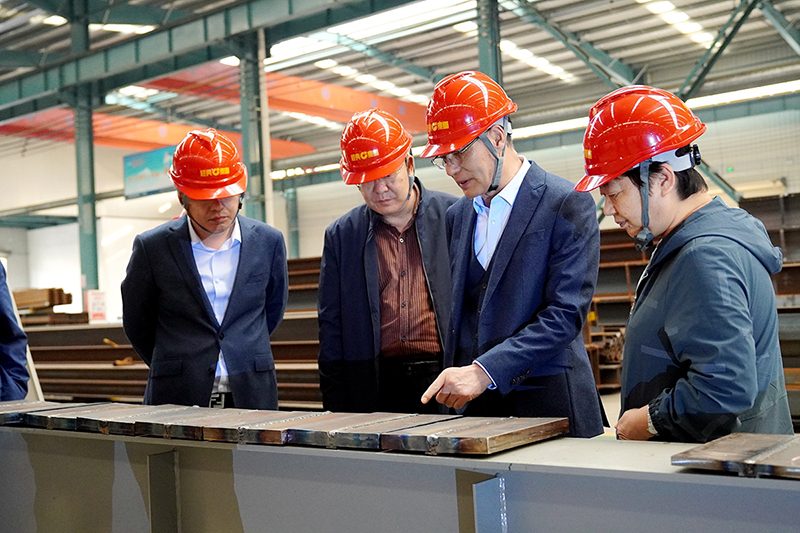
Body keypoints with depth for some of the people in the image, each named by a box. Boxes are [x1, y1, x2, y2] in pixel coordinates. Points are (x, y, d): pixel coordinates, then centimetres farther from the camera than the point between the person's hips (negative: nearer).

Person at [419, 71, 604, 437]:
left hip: (549, 406, -4)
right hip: (473, 405, 5)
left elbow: (566, 314, -14)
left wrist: (484, 371, -21)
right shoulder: (457, 216, 13)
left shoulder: (567, 205, -7)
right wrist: (451, 385, 2)